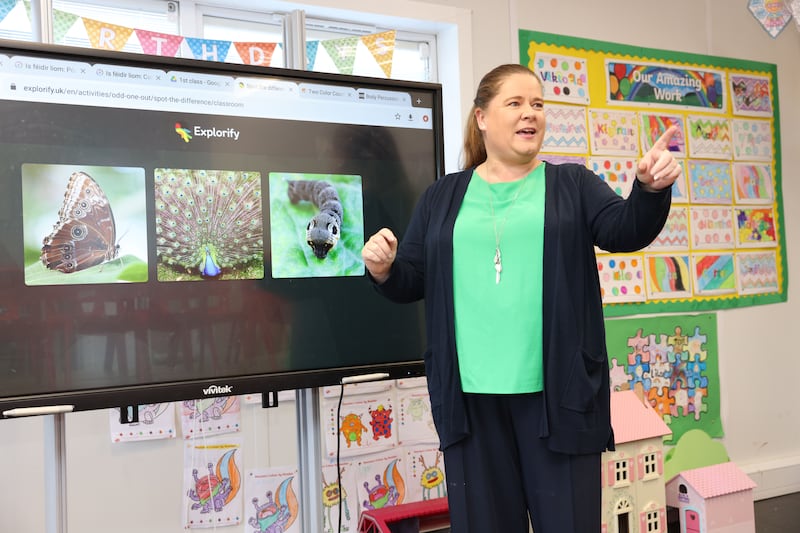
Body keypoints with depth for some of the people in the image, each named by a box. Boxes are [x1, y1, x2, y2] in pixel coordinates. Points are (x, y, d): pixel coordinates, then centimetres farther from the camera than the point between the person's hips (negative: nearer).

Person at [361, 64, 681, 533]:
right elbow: (413, 282, 11)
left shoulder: (573, 185, 8)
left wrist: (650, 190, -28)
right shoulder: (443, 197, 11)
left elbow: (625, 230, -8)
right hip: (471, 394, 1)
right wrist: (384, 270, -11)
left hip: (557, 391, -1)